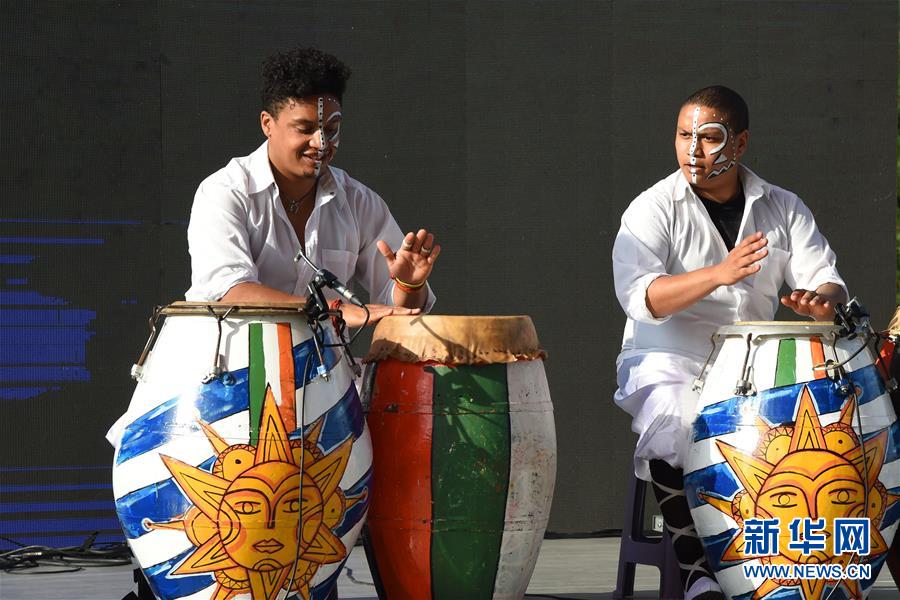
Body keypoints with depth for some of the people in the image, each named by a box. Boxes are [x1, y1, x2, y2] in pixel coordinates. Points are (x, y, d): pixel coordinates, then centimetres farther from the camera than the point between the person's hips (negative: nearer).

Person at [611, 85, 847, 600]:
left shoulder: (783, 209, 7)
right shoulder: (654, 209, -5)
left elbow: (825, 280, -2)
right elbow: (638, 295, -21)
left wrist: (820, 300, -29)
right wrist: (718, 274, -36)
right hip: (668, 365, -3)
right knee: (674, 434, -33)